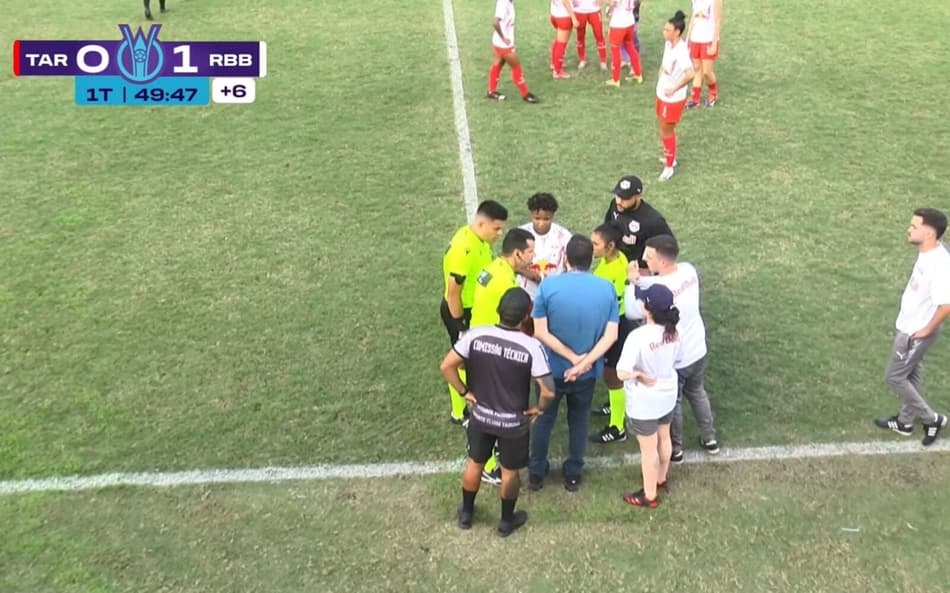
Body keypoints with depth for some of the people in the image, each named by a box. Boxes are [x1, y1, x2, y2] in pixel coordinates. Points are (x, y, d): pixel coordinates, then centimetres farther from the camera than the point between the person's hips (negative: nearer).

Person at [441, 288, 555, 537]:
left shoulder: (476, 335, -18)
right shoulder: (531, 346, -26)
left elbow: (446, 366, -14)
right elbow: (548, 392, -26)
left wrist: (465, 391, 0)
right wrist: (539, 409, -5)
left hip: (480, 416, 2)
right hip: (514, 422, -2)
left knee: (475, 463, 25)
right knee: (509, 471, 21)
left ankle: (466, 513, 44)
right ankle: (507, 521, 40)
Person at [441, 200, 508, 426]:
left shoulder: (480, 240, -2)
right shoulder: (463, 248, -31)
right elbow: (453, 291, -27)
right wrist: (459, 325, -19)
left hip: (476, 308, 9)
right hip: (460, 312, -9)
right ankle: (460, 412, 25)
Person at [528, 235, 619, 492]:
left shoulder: (549, 285, -17)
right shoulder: (607, 288, -11)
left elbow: (540, 332, -18)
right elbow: (611, 335, -15)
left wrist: (573, 357, -15)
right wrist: (584, 362, -19)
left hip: (552, 368, -1)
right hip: (588, 372, 1)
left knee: (544, 418, 19)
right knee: (579, 420, 21)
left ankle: (536, 473, 31)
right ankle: (573, 474, 33)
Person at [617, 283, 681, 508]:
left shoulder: (639, 336, -33)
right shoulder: (673, 332, -10)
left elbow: (622, 372, -34)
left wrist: (640, 374, -16)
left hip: (644, 403, -7)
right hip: (668, 395, 7)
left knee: (648, 448, 12)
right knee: (663, 438, 28)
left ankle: (649, 496, 30)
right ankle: (661, 479, 51)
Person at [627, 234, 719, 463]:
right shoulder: (689, 270, -12)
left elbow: (632, 312, -19)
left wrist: (633, 283, -8)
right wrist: (641, 280, -9)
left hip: (674, 358, -7)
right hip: (697, 350, 7)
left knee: (671, 403, 17)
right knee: (697, 393, 29)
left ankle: (674, 449, 36)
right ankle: (709, 438, 45)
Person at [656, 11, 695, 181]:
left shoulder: (681, 51, -28)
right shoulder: (668, 44, -1)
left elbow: (690, 74, -36)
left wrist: (674, 89, -29)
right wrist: (660, 76, 8)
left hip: (673, 98, -9)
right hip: (662, 94, 9)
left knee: (666, 132, 3)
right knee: (665, 129, 21)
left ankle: (669, 167, 18)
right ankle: (670, 158, 41)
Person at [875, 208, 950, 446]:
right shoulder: (927, 252, -3)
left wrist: (927, 330, -21)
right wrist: (918, 327, 16)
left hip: (916, 332, -9)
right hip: (908, 326, 9)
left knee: (894, 376, 4)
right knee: (910, 375, 21)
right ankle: (905, 422, 36)